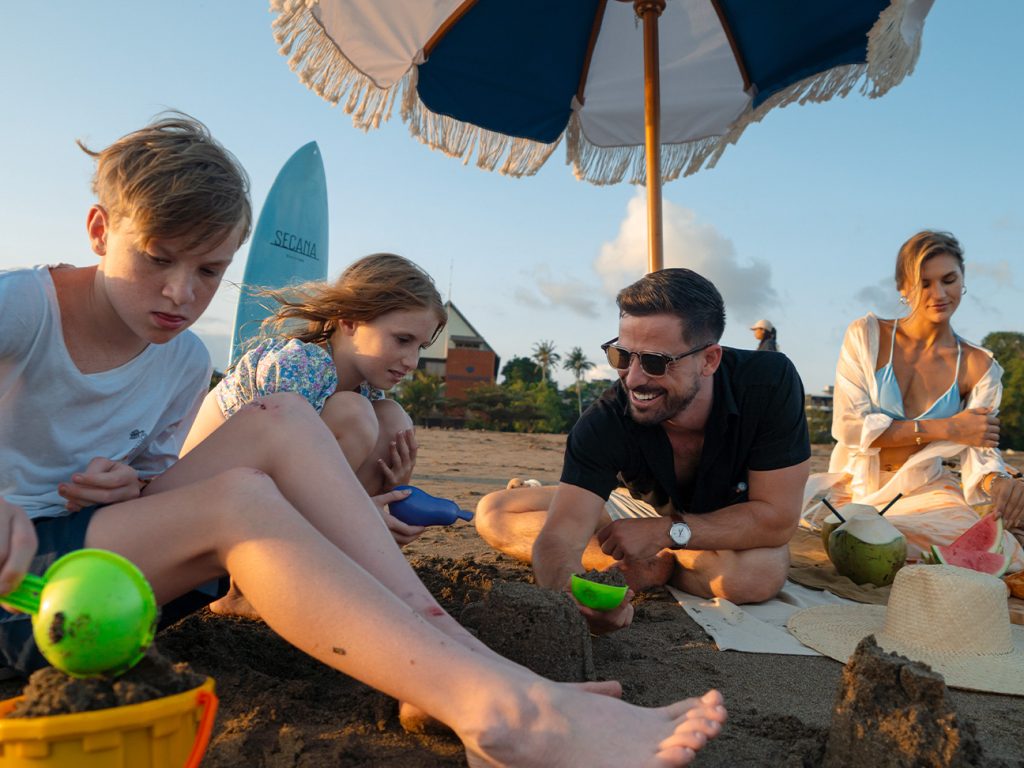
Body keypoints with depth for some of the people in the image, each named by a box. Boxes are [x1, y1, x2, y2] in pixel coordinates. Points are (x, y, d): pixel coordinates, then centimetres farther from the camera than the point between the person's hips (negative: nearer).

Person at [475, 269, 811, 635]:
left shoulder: (770, 382, -32)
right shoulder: (604, 423, -31)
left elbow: (777, 517, -27)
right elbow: (559, 538, -38)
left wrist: (668, 531, -34)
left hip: (730, 529, -1)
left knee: (761, 570, -39)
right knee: (494, 512, -13)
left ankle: (648, 566, -11)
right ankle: (653, 563, -12)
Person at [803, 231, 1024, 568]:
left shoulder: (979, 366, 4)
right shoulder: (865, 335, -3)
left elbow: (980, 452, 1)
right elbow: (848, 427, -10)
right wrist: (945, 429, -14)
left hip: (925, 490, 1)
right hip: (856, 486, 0)